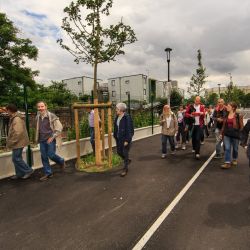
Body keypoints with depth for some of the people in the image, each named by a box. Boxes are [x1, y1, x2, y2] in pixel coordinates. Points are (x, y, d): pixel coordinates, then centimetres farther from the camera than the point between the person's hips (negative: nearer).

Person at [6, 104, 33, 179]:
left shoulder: (17, 119, -21)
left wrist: (10, 142, -19)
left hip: (18, 142, -10)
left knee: (16, 159, -3)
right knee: (17, 158, 15)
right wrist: (9, 141, 15)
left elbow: (18, 133, -26)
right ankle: (19, 174, 25)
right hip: (17, 142, 10)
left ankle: (28, 170, 8)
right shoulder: (14, 118, 12)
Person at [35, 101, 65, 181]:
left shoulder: (51, 116, -12)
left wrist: (52, 137, -16)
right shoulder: (38, 117, 6)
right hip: (42, 140, 6)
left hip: (50, 140, -5)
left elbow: (59, 127, -12)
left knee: (51, 155, -6)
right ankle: (48, 173, 19)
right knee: (44, 157, 6)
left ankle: (61, 161, 24)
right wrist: (38, 138, 16)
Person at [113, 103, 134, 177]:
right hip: (119, 138, 8)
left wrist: (127, 140, -20)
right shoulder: (117, 117, 4)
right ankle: (127, 160, 45)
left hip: (125, 138, -8)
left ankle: (125, 169, 18)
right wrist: (115, 136, 11)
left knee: (125, 153, 1)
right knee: (119, 151, 17)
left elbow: (129, 129, -19)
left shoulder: (127, 117, -18)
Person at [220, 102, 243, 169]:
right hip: (227, 134, 3)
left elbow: (241, 126, -4)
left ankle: (234, 160, 37)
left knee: (235, 148, 13)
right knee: (227, 148, -3)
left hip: (235, 135, -3)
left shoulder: (238, 116, -8)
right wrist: (221, 133, 8)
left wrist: (240, 134, -4)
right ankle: (227, 163, -2)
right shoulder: (226, 115, 5)